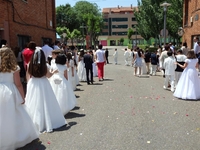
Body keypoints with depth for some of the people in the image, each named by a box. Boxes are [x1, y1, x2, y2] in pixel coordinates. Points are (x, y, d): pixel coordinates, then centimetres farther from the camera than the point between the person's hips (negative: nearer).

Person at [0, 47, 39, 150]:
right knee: (12, 116, 10)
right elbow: (18, 84, -6)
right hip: (10, 93, -2)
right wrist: (22, 97, 2)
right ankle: (16, 138, 22)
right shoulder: (14, 68, -6)